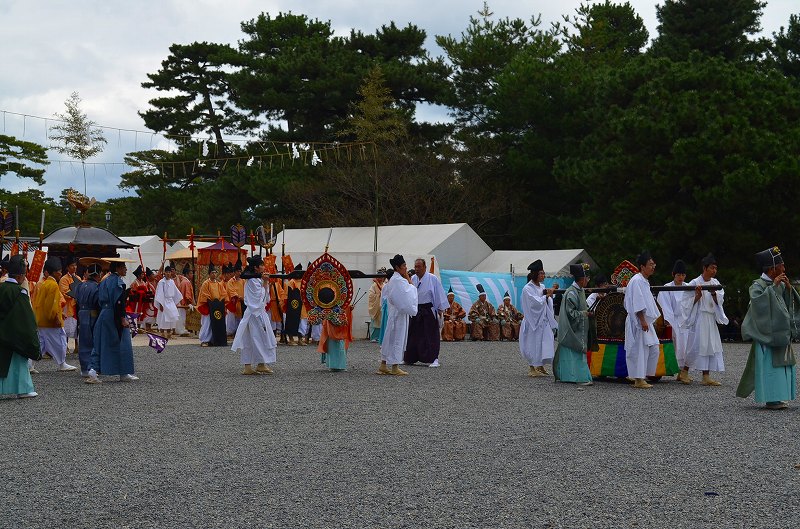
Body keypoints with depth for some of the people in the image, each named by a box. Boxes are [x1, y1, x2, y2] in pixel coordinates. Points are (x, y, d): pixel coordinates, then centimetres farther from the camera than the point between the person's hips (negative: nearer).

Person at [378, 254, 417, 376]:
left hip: (393, 312, 10)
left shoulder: (393, 279, 13)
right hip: (399, 314, -10)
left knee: (389, 338, 12)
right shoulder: (399, 280, -18)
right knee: (397, 338, -4)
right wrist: (409, 282, -9)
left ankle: (383, 366, 15)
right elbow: (407, 294, -20)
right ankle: (395, 367, 1)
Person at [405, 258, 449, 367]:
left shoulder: (433, 279, -7)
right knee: (413, 335, 10)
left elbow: (439, 294, -4)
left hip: (428, 311, -5)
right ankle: (409, 358, 19)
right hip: (415, 311, 5)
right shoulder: (412, 279, 6)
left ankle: (433, 359, 1)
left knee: (430, 336, -3)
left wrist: (440, 309, -5)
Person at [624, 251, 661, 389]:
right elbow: (637, 304, -20)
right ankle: (638, 380, -2)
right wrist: (642, 321, -22)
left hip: (646, 322, 10)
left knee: (653, 349, 10)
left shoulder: (644, 281, 18)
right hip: (638, 322, -10)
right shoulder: (636, 281, -14)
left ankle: (641, 377, 16)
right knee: (640, 350, -7)